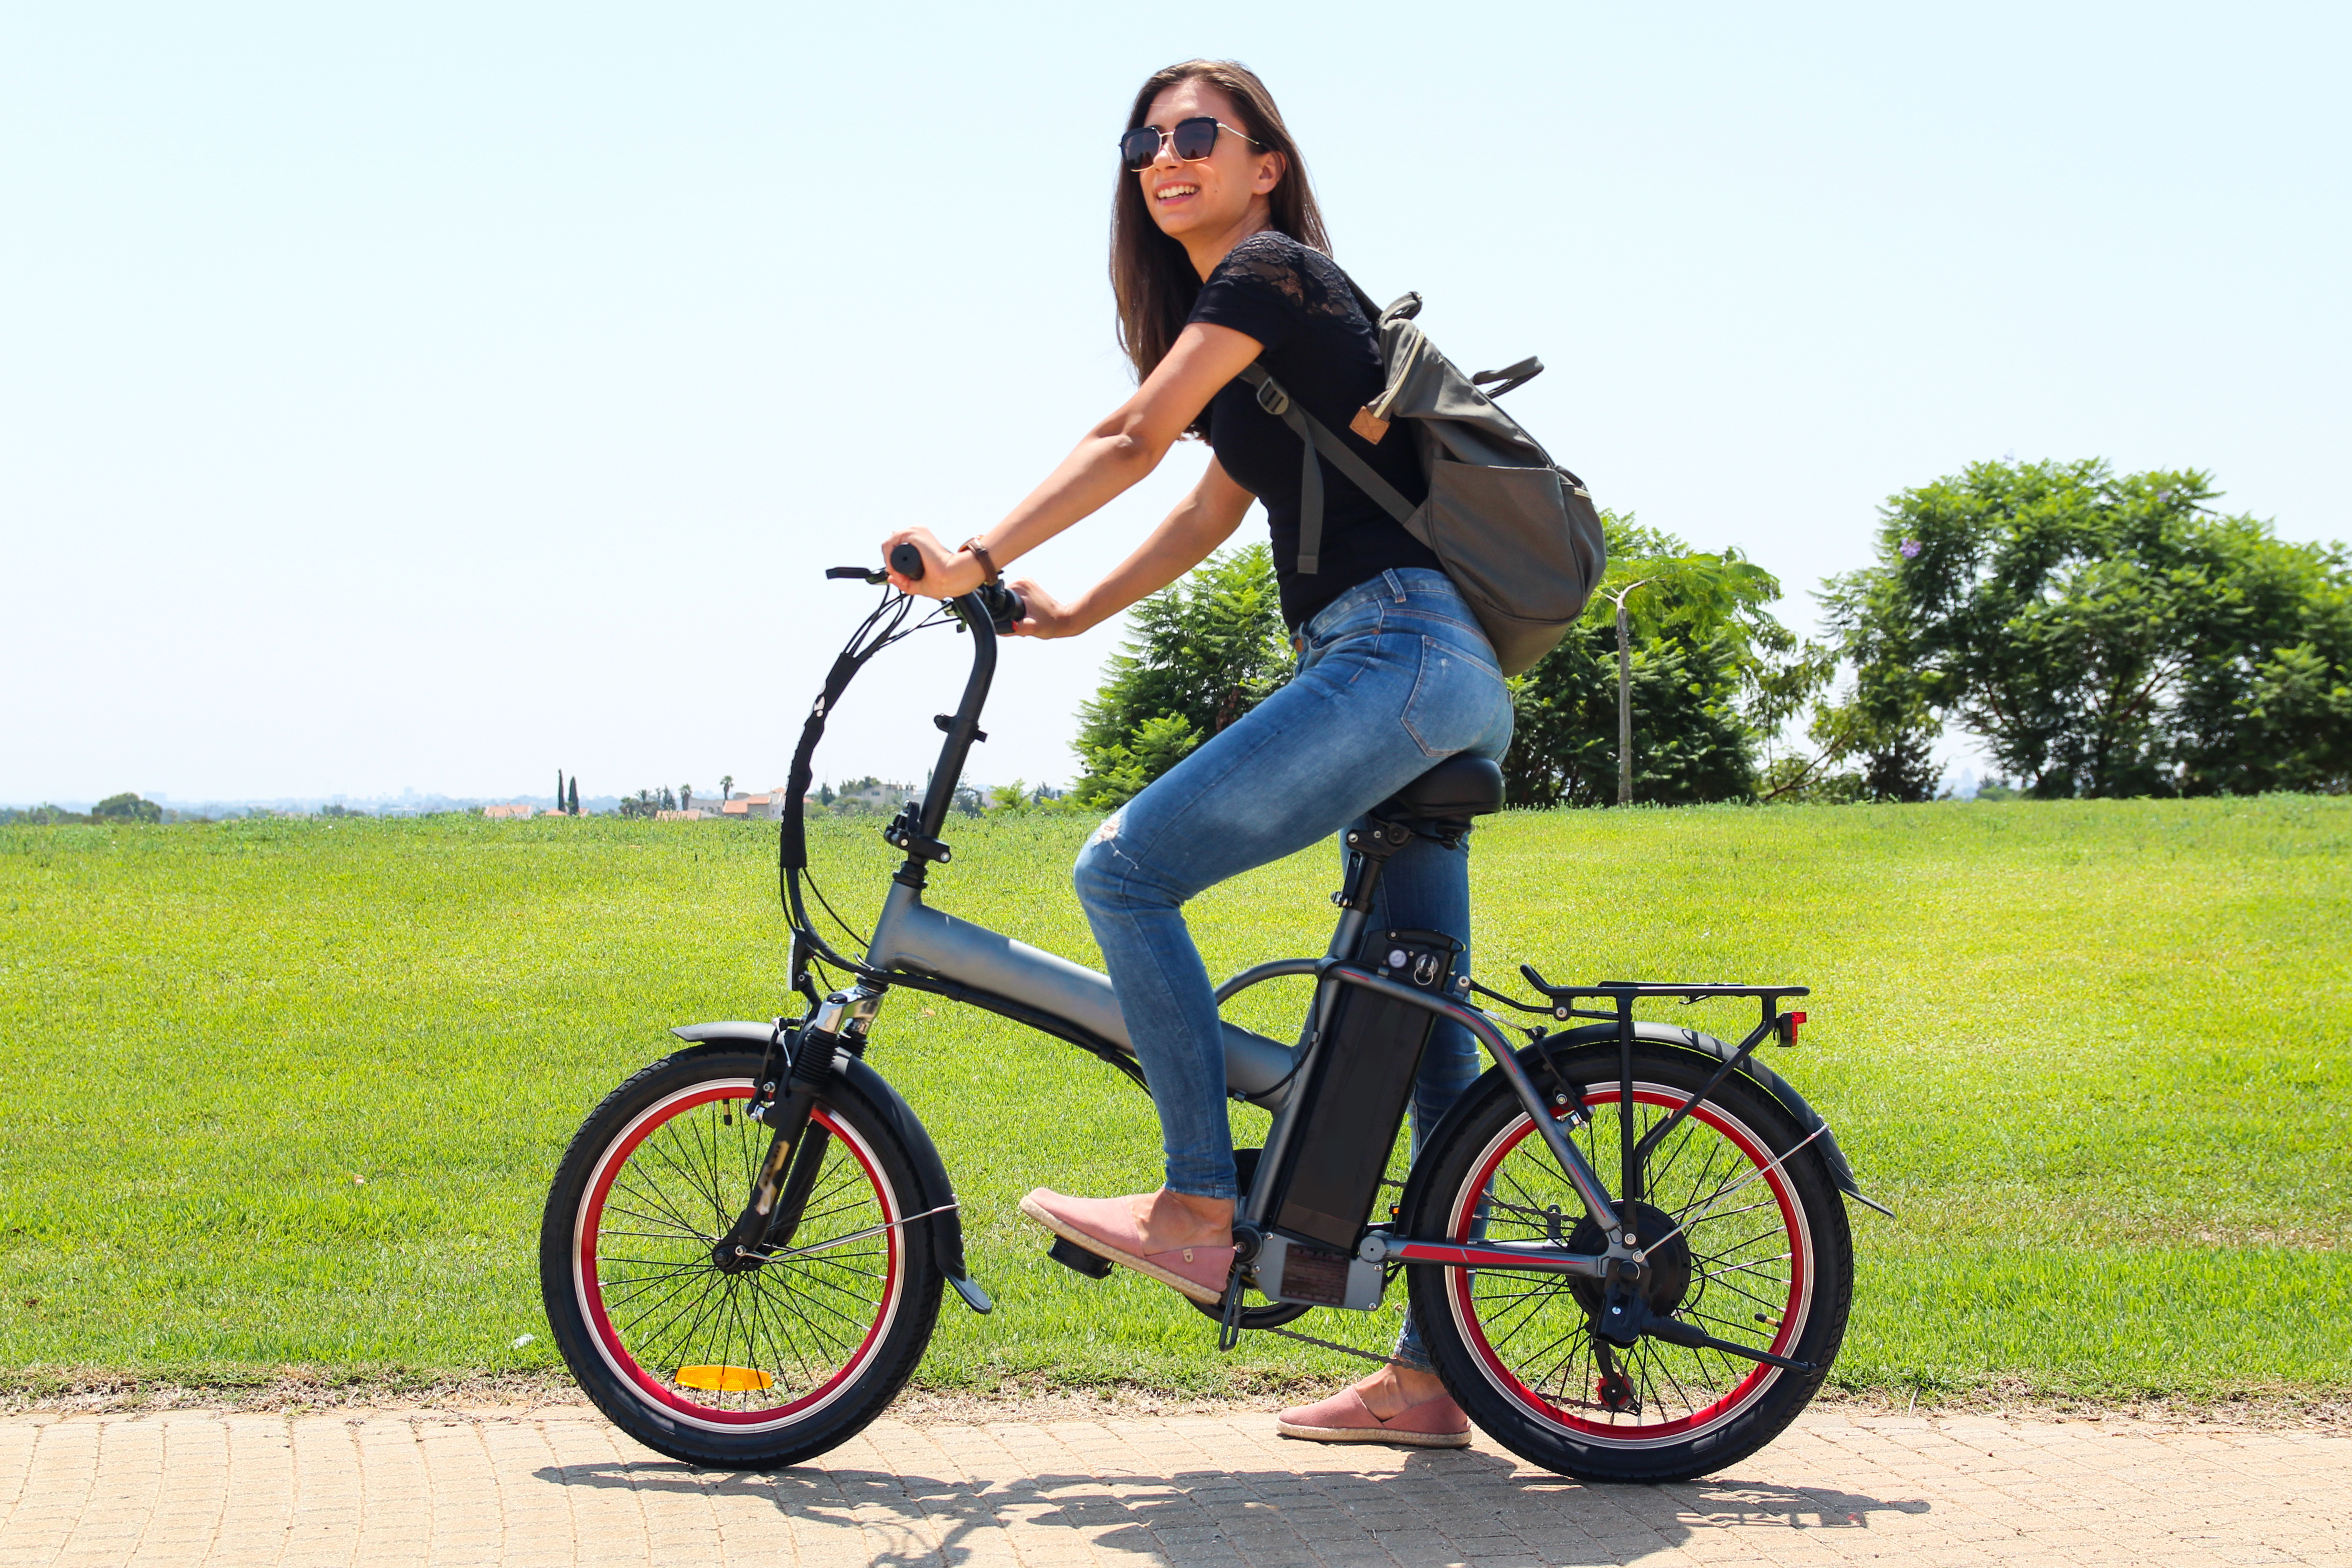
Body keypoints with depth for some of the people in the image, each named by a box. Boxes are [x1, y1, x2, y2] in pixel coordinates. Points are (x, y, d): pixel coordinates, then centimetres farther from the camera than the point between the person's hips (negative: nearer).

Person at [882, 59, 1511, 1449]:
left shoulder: (1268, 270, -4)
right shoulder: (1265, 309, 26)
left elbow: (1133, 441, -12)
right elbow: (1213, 510, 27)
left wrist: (981, 560, -14)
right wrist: (1072, 614, 19)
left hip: (1396, 653, -10)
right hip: (1452, 681, 10)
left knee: (1127, 865, -13)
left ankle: (1204, 1207, -9)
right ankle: (1433, 1373, 11)